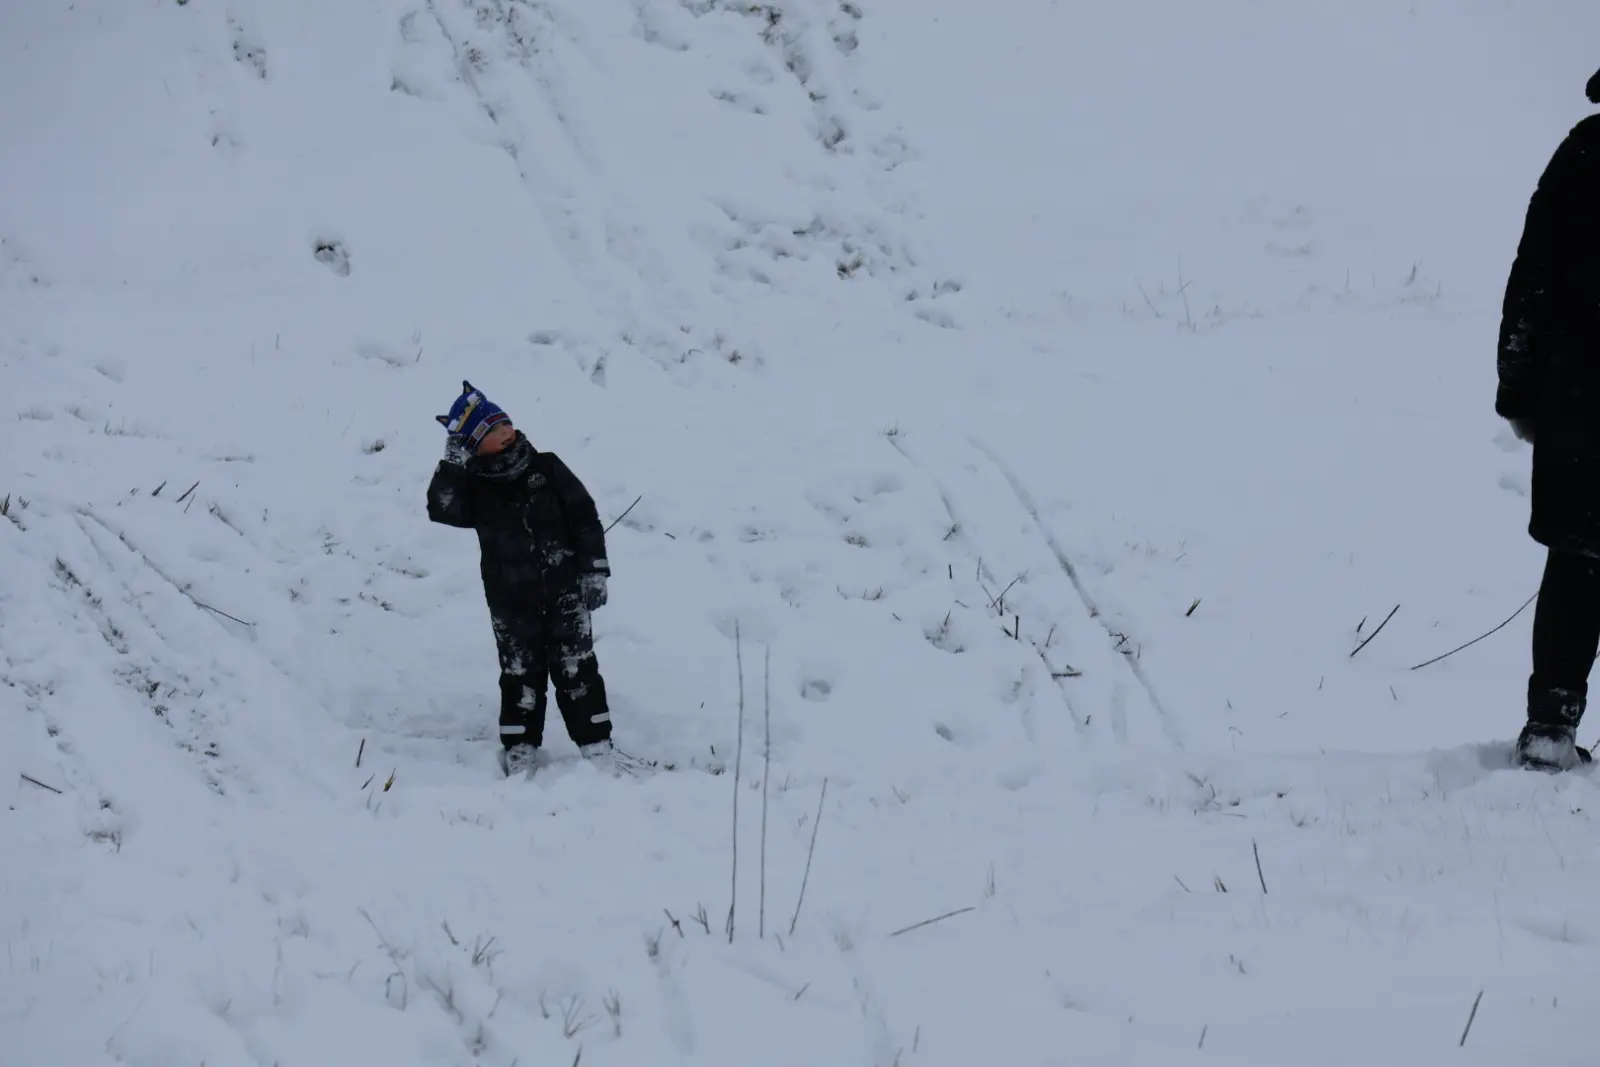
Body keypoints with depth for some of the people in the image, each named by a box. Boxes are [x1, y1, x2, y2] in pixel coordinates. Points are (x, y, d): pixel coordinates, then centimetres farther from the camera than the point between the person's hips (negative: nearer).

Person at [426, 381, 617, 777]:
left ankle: (595, 742, 7)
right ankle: (520, 748, 17)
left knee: (576, 667, 1)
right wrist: (452, 463, -25)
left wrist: (595, 570, -4)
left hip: (563, 591, 0)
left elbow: (584, 518, -1)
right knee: (521, 673, 7)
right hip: (511, 601, 0)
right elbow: (442, 510, -21)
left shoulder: (547, 469, -4)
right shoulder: (474, 488, -4)